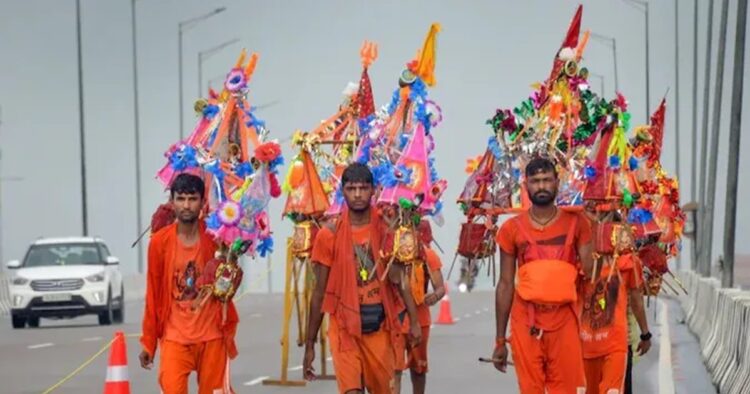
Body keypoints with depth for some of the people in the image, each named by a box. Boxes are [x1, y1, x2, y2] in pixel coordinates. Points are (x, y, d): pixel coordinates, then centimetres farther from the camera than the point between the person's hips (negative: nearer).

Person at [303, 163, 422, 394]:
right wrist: (310, 344, 3)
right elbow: (320, 292, 2)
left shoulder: (387, 231, 2)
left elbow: (400, 281, 6)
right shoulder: (330, 235, -3)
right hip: (344, 326, -2)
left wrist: (414, 322, -7)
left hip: (379, 325, 2)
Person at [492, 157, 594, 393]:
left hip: (564, 322, 0)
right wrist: (500, 340, 7)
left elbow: (589, 274, 3)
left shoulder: (576, 224, 5)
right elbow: (505, 285, 8)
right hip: (525, 322, 1)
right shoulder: (512, 229, 5)